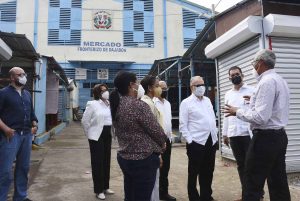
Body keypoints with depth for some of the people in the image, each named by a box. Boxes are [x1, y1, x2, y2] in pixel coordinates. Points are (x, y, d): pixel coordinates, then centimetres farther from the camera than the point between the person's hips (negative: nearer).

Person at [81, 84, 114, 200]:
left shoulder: (109, 104, 7)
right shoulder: (92, 104, -9)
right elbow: (84, 120, -6)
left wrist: (111, 130, 10)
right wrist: (90, 134, 1)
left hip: (108, 135, 6)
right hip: (97, 135, -5)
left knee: (106, 161, 13)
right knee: (97, 162, 2)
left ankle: (105, 187, 29)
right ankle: (98, 190, 15)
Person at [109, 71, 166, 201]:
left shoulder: (116, 105, 3)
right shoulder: (139, 105, -21)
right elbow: (157, 131, -14)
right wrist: (162, 144, 5)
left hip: (124, 157, 8)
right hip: (143, 160, -8)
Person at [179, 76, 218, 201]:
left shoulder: (207, 100, 14)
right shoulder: (186, 103, -5)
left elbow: (213, 119, 17)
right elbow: (183, 125, -8)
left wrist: (215, 136, 11)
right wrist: (190, 141, -13)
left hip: (211, 141, 6)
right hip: (196, 143, -6)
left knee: (208, 172, 15)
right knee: (194, 172, 7)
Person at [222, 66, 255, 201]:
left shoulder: (252, 90, 1)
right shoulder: (228, 94, 15)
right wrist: (224, 134, 13)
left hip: (248, 133, -4)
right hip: (233, 134, 5)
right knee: (241, 164, 12)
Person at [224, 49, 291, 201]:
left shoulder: (267, 82, -17)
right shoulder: (280, 80, 14)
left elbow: (260, 117, -23)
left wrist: (238, 112, -11)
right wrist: (255, 101, 19)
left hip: (265, 138, -10)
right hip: (279, 136, 10)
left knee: (252, 184, 0)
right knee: (278, 182, 17)